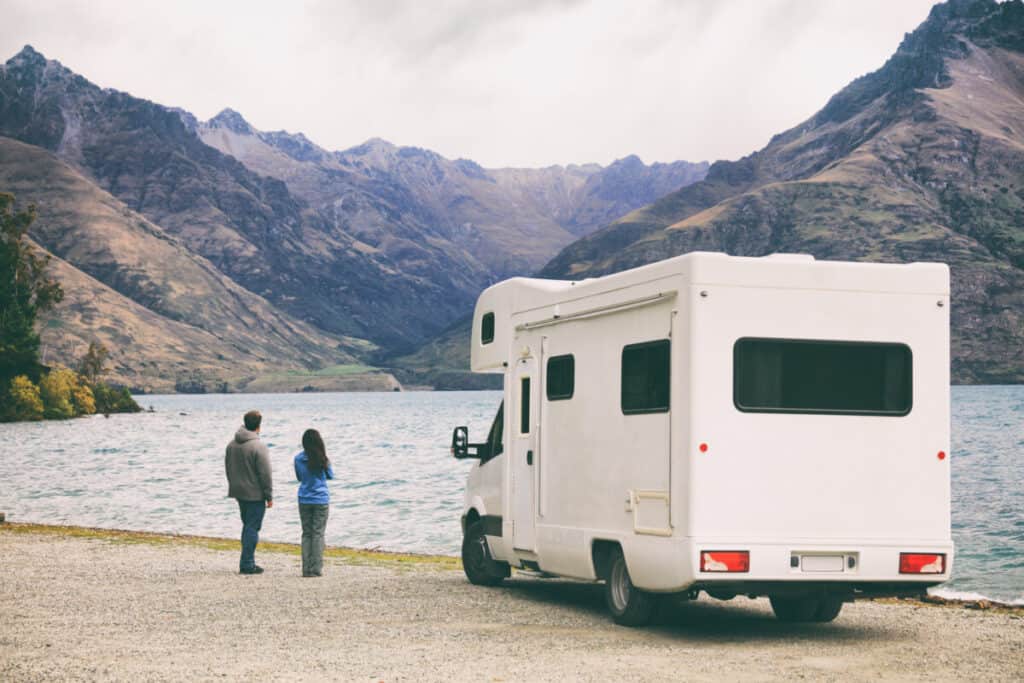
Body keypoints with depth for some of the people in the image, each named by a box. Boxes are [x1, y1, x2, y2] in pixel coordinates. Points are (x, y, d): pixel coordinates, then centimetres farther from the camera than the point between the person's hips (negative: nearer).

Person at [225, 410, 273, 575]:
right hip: (255, 494, -7)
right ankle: (247, 564, -2)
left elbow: (228, 468, 16)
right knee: (252, 528, -2)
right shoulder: (258, 447, -18)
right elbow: (265, 474, -16)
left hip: (239, 493, 7)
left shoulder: (232, 445, 6)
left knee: (247, 526, 18)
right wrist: (269, 496, -9)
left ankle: (247, 562, 20)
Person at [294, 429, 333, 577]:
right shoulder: (322, 459, -11)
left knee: (306, 534, 9)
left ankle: (306, 569, 5)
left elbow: (299, 477, 10)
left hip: (304, 500, 2)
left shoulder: (298, 459, -4)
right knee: (318, 534, 2)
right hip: (321, 500, -2)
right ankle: (316, 569, -2)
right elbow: (331, 476, 4)